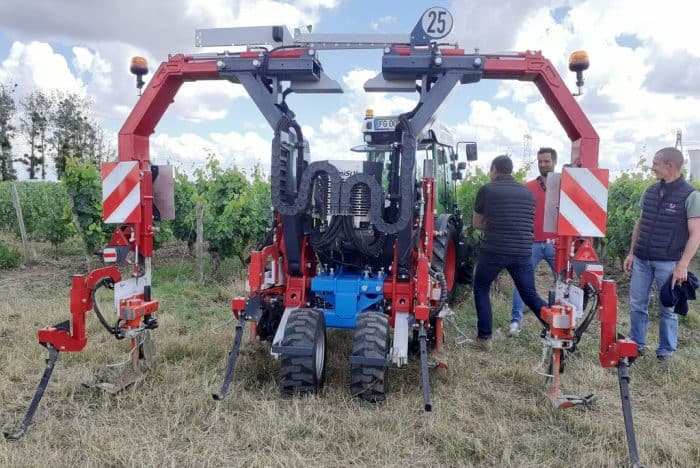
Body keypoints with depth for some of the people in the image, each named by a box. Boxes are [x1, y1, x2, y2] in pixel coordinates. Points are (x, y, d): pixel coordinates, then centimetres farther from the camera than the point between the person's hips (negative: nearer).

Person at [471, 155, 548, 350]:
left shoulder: (486, 190, 1)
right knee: (530, 295, 16)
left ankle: (484, 338, 12)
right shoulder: (527, 193, 12)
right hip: (523, 252, 4)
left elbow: (476, 223, 10)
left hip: (493, 251, -3)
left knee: (481, 290, 16)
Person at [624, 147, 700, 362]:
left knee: (667, 308, 7)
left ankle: (666, 350, 21)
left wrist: (683, 265, -17)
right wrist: (631, 253, 12)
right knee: (637, 304, 10)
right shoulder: (650, 191, 7)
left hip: (668, 262, -5)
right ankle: (637, 345, 23)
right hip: (641, 259, 5)